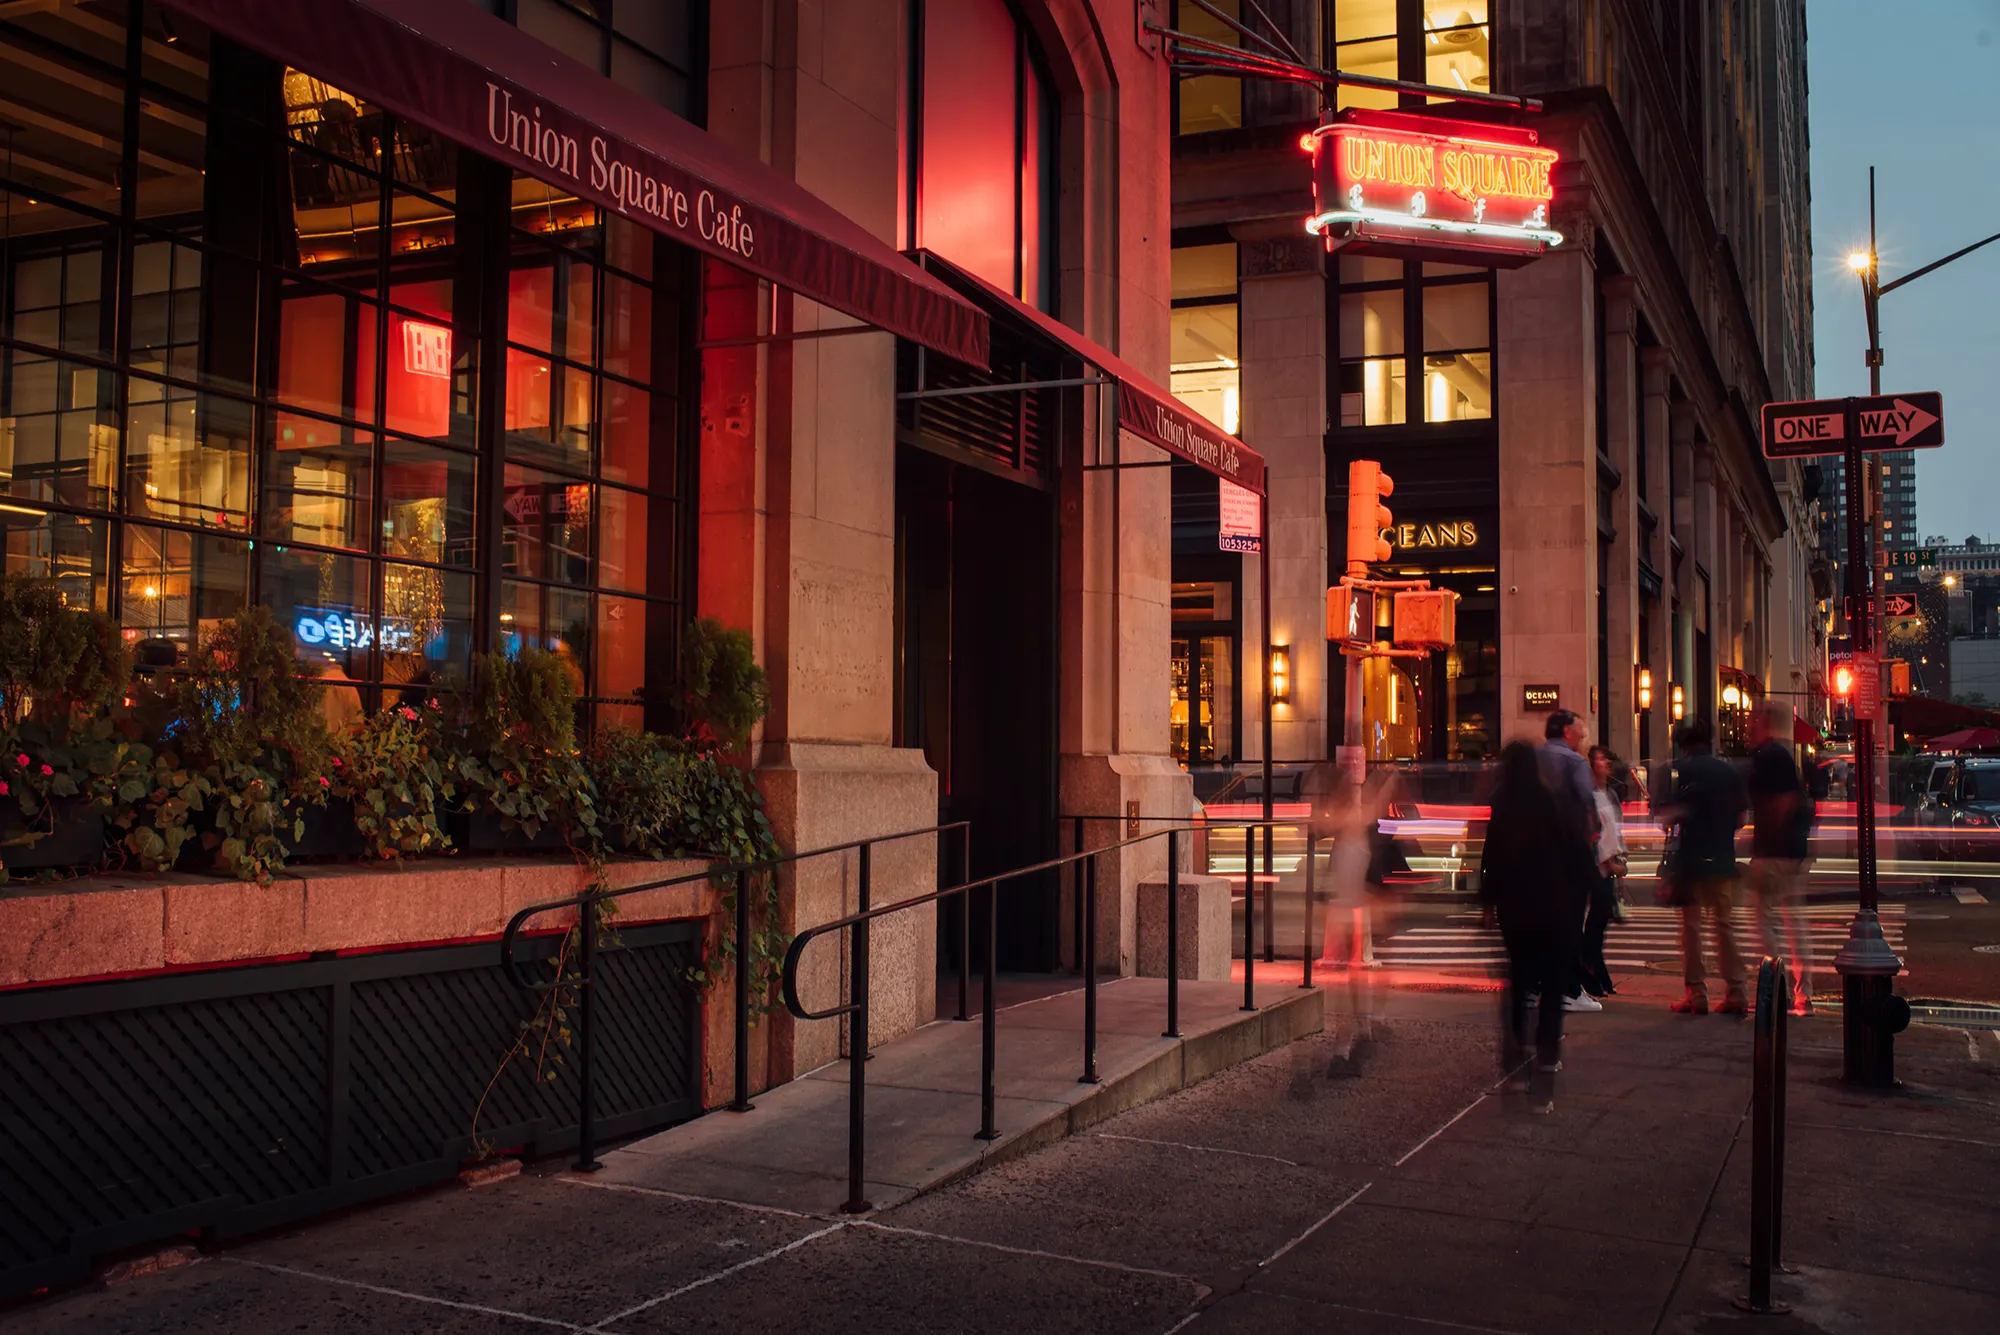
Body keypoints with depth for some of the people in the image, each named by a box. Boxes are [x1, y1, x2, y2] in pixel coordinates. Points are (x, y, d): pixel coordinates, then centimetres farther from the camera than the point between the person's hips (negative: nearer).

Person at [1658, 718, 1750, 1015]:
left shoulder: (1685, 770, -6)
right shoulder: (1731, 771, 7)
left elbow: (1674, 813, -13)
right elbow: (1741, 818, 8)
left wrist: (1668, 820, 9)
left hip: (1691, 857, -4)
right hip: (1722, 859, 4)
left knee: (1691, 925, 3)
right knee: (1724, 925, 9)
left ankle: (1696, 994, 3)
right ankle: (1734, 993, 5)